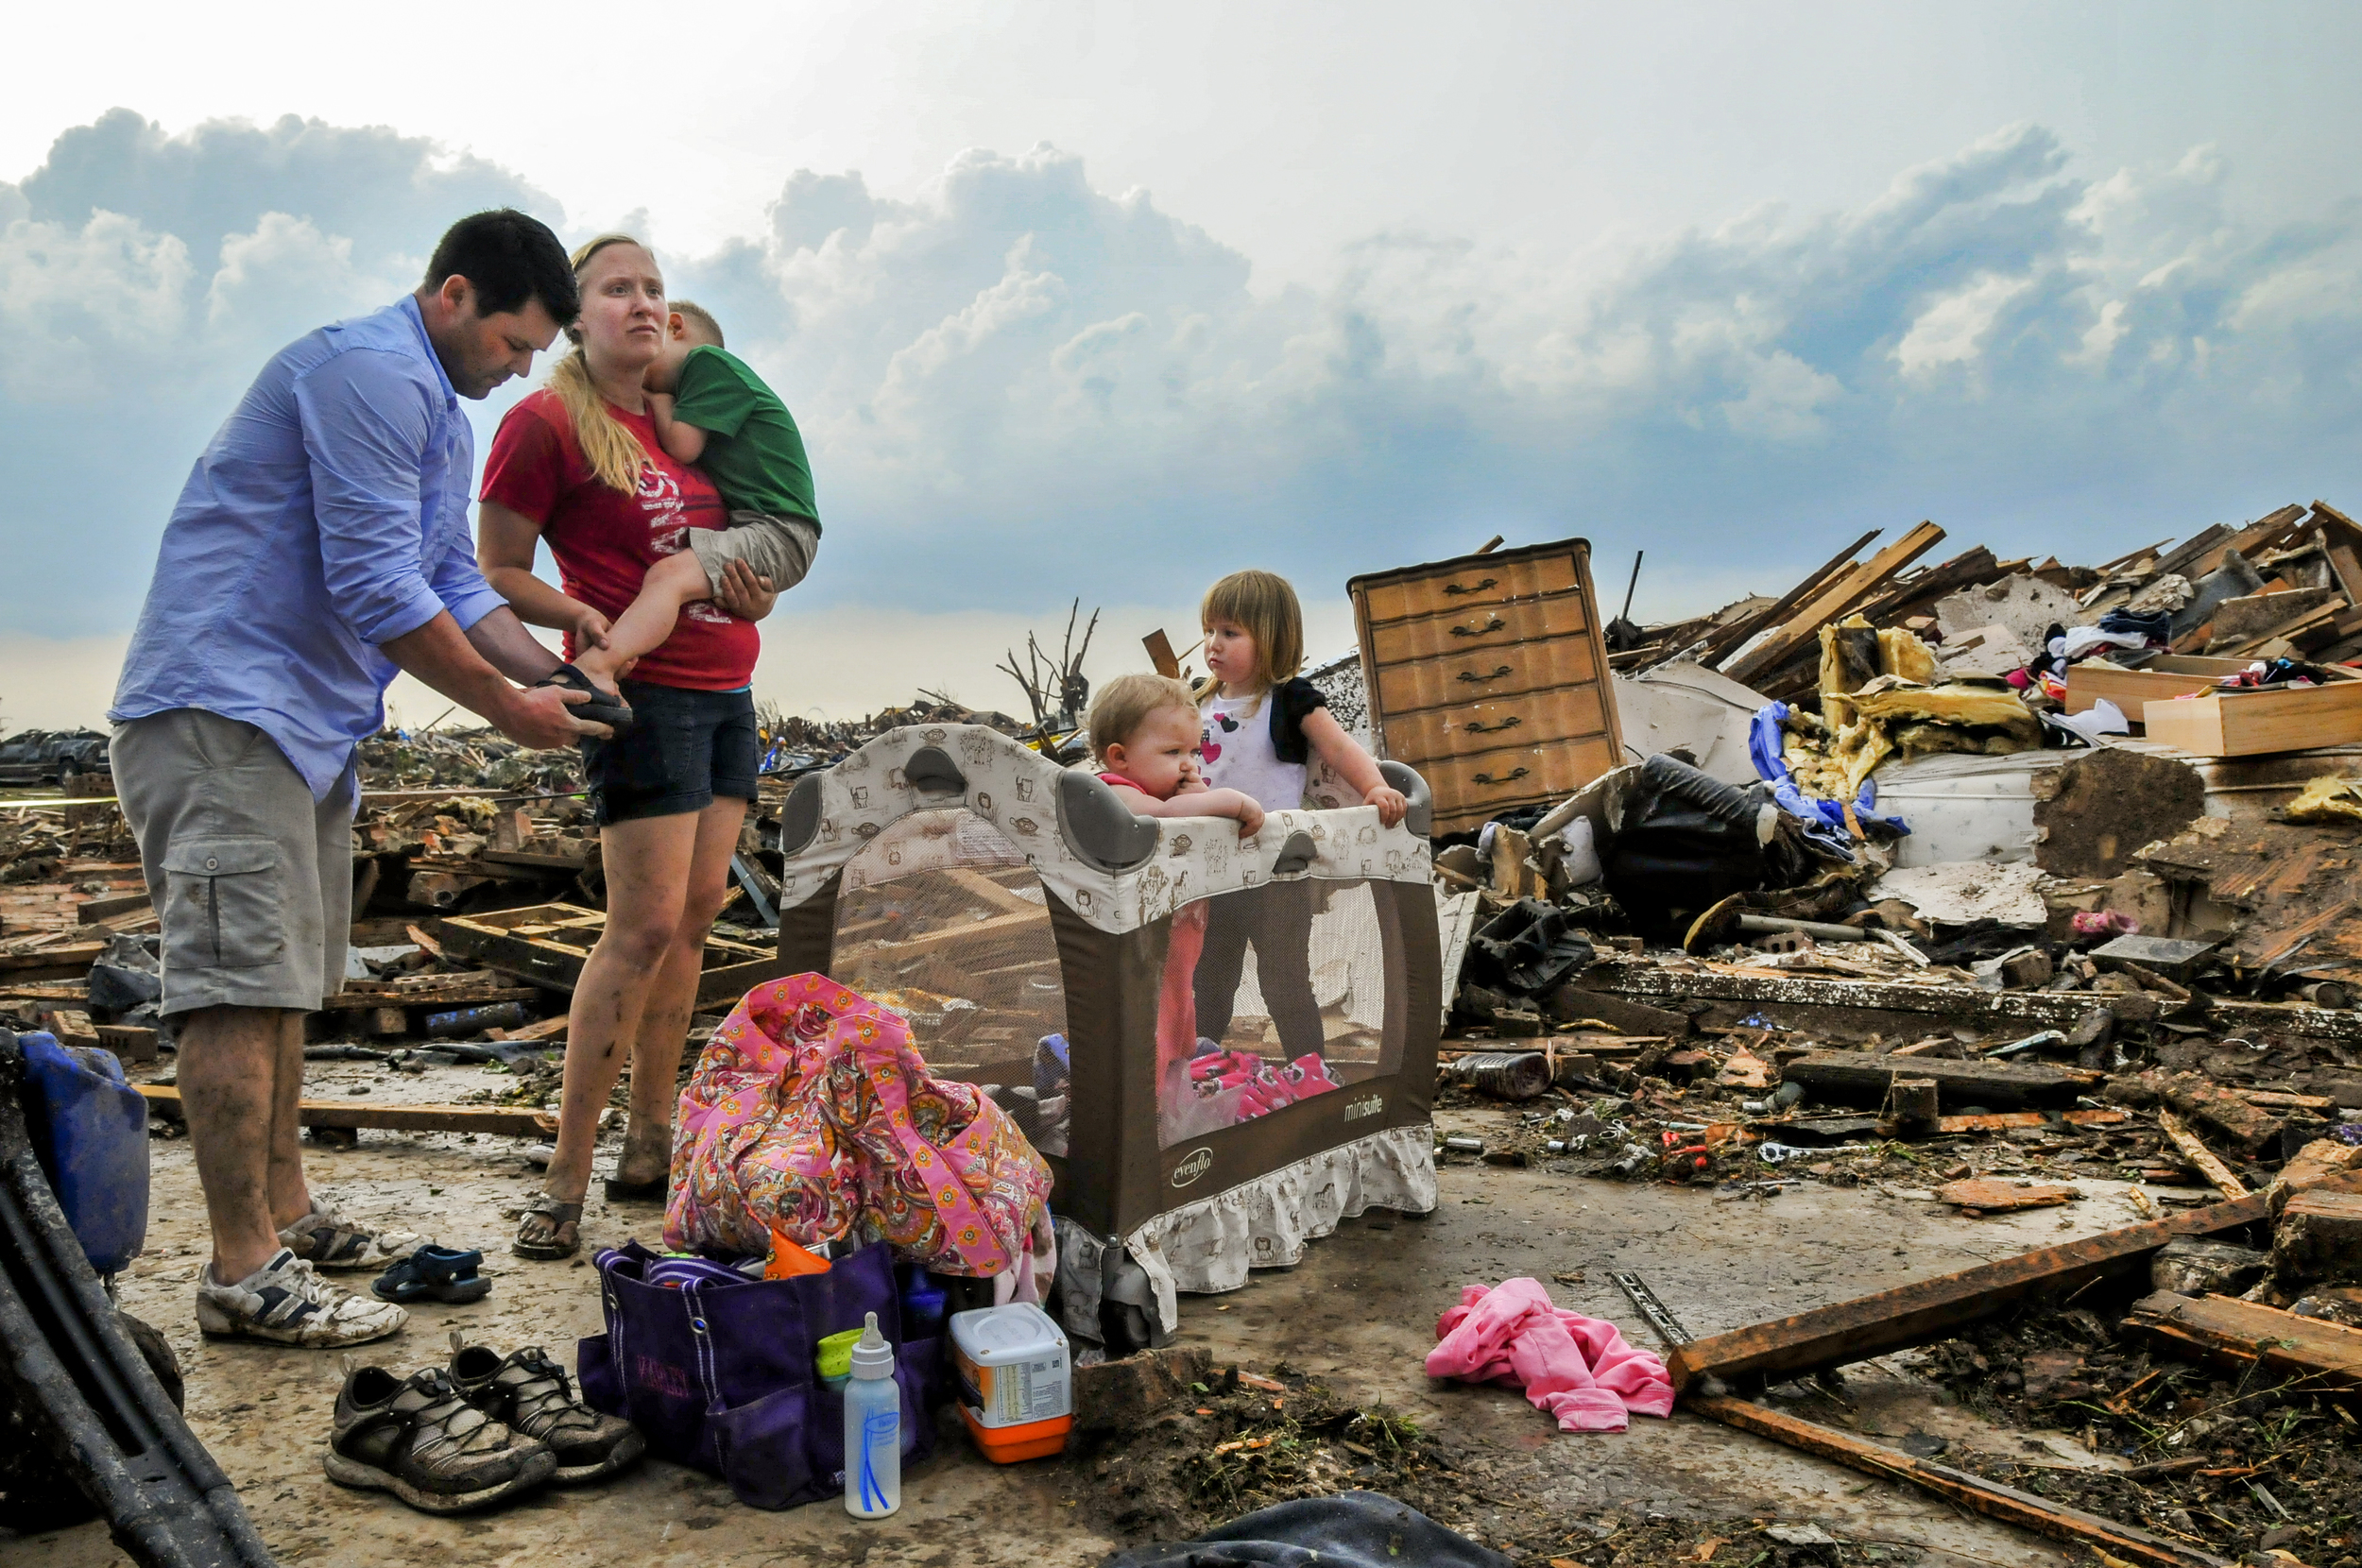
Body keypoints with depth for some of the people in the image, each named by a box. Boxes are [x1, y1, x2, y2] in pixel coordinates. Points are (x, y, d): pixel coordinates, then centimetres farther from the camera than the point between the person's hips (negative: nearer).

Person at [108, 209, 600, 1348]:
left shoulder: (440, 418, 20)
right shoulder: (370, 370, -15)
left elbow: (453, 585, 19)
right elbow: (377, 588, -21)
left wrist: (557, 676, 4)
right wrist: (507, 709, -14)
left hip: (305, 726, 11)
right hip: (221, 709, -11)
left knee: (279, 982, 16)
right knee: (241, 983, -11)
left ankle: (284, 1214, 27)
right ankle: (242, 1274, -7)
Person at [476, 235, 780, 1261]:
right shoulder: (545, 422, -5)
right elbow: (496, 573, -5)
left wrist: (753, 592, 7)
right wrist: (586, 619, -20)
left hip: (727, 689, 8)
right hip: (642, 691, -8)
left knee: (697, 913, 7)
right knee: (646, 924, -13)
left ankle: (649, 1147, 16)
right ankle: (565, 1177, -5)